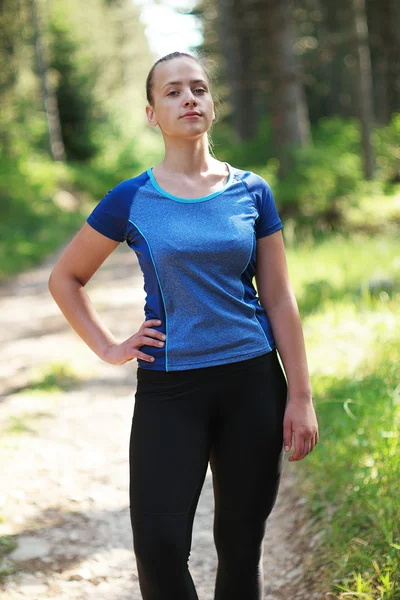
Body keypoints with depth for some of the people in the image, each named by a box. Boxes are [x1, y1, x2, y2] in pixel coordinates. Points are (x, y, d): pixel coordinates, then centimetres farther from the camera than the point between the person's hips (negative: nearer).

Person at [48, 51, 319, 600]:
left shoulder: (252, 193, 3)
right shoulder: (132, 200, -1)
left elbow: (278, 298, 4)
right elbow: (65, 278, 10)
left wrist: (300, 395, 0)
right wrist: (108, 349, 0)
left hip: (253, 383, 2)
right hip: (169, 389, -1)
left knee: (241, 546, 9)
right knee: (160, 549, -7)